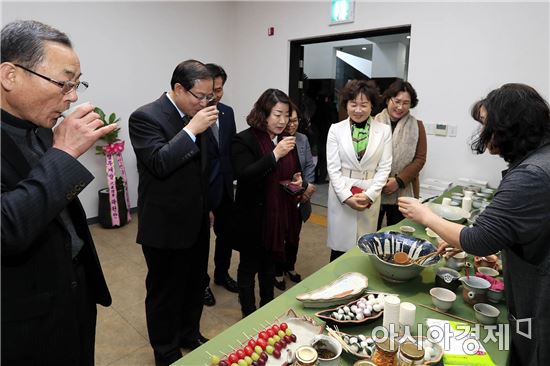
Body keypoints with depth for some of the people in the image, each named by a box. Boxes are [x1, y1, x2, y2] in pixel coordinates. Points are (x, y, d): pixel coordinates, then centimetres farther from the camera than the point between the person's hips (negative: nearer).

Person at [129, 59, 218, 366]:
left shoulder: (196, 116, 6)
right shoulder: (146, 117, -15)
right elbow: (159, 163, -27)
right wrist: (192, 129, -26)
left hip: (197, 222, 7)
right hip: (166, 226, -7)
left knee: (195, 285, 22)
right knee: (165, 292, 13)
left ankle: (190, 334, 45)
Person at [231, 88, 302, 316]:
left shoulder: (287, 139, 6)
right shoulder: (244, 140, -14)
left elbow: (295, 171, 20)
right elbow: (243, 176, -26)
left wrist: (298, 181, -3)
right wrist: (275, 154, -31)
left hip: (279, 215, 6)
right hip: (253, 217, -6)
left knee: (270, 264, 22)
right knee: (249, 266, 11)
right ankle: (248, 314, 30)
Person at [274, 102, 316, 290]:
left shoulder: (303, 139, 1)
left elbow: (309, 166, 5)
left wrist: (306, 188, -9)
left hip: (300, 200, 5)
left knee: (294, 236, 21)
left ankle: (290, 267, 44)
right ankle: (278, 272, 34)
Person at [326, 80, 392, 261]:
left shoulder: (384, 130, 1)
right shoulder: (336, 129, -1)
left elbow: (384, 167, 0)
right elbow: (333, 167, -3)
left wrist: (369, 195, -11)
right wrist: (346, 196, -12)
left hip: (370, 196, 1)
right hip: (341, 195, -1)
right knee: (339, 246, 7)